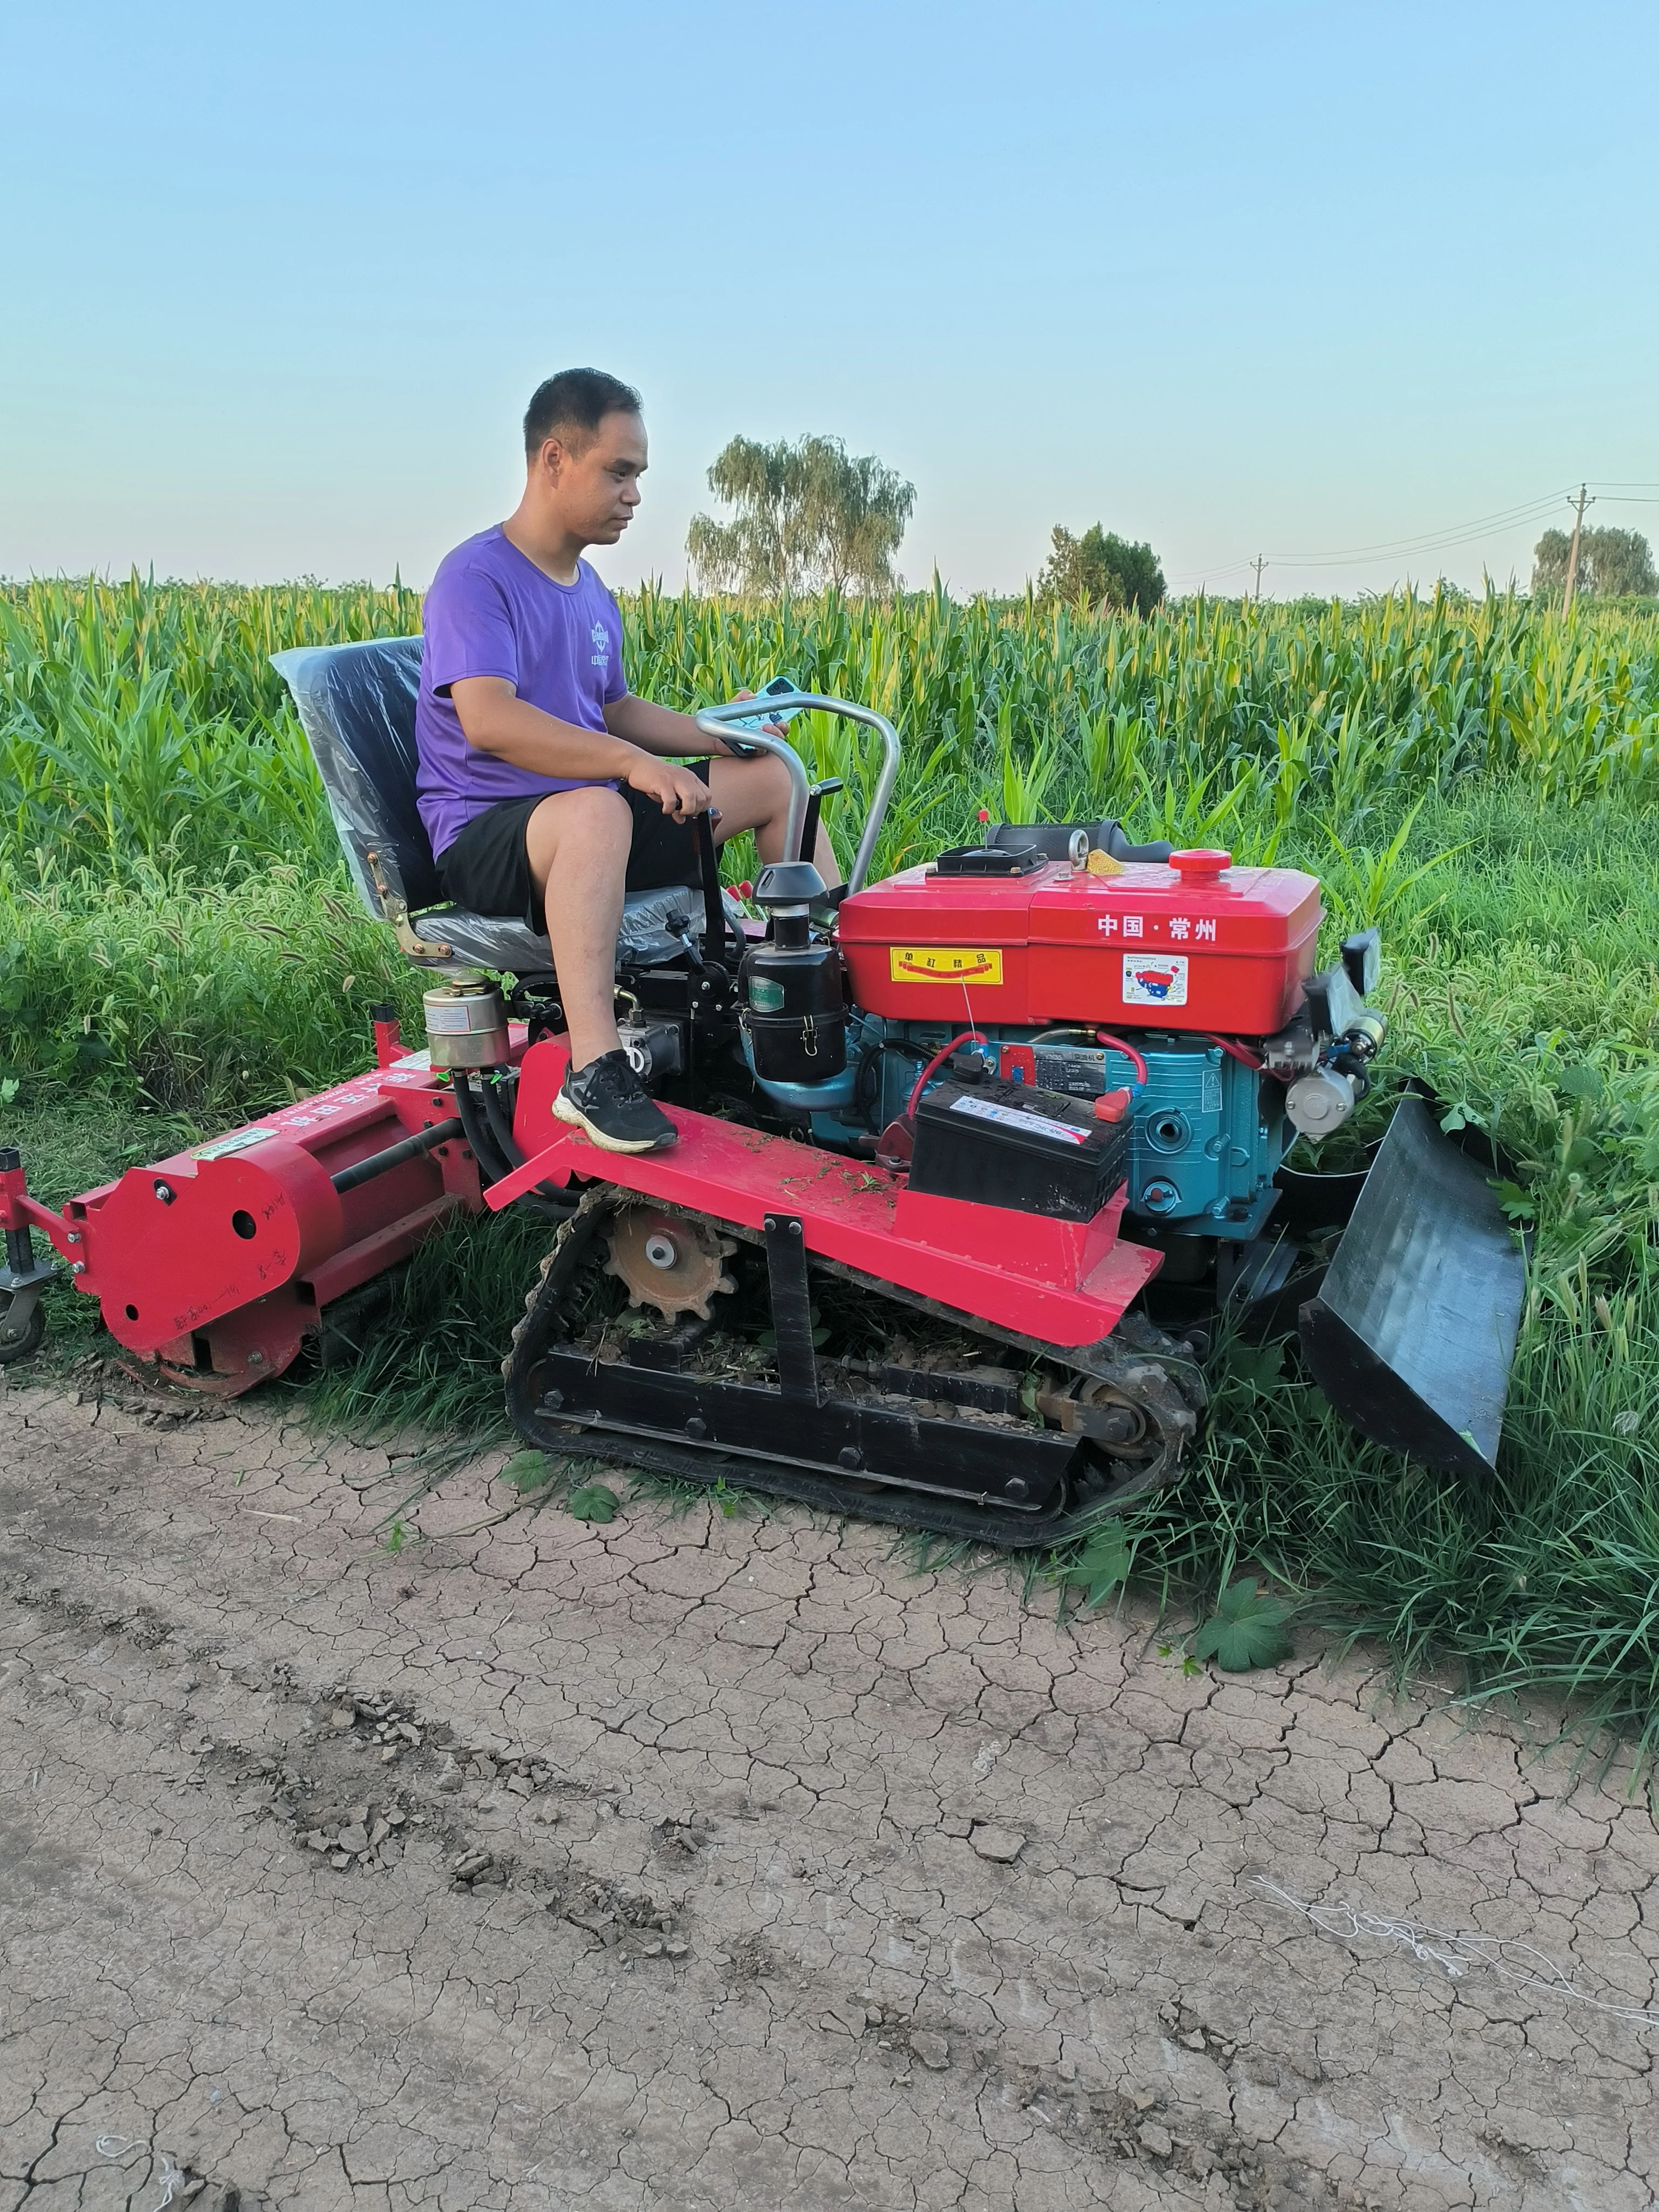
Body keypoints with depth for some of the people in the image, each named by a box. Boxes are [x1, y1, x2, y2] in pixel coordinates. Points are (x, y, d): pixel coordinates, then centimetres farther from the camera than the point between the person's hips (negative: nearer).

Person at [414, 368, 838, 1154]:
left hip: (595, 812, 9)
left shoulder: (590, 591, 14)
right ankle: (594, 1073, -46)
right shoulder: (475, 578, -14)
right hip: (485, 835, -9)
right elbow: (488, 719, -29)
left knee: (772, 776, 5)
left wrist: (716, 736, 5)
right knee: (597, 808, -43)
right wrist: (632, 762, -37)